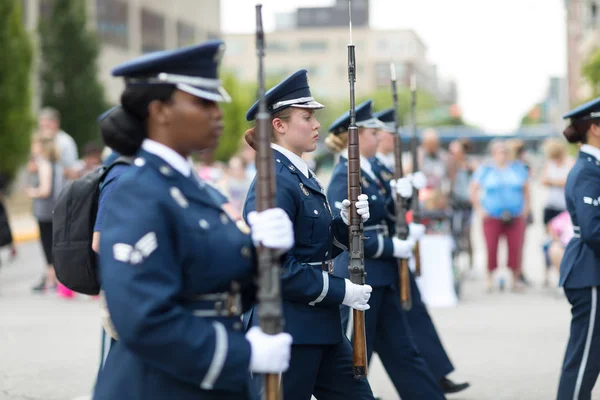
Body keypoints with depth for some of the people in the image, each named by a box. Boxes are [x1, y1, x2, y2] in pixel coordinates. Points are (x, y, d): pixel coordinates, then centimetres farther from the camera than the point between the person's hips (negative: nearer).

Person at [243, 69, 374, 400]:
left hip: (319, 328, 10)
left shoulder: (301, 175, 13)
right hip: (287, 329, -10)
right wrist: (340, 291, -17)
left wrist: (346, 222, 0)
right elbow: (274, 267, -23)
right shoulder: (274, 181, -17)